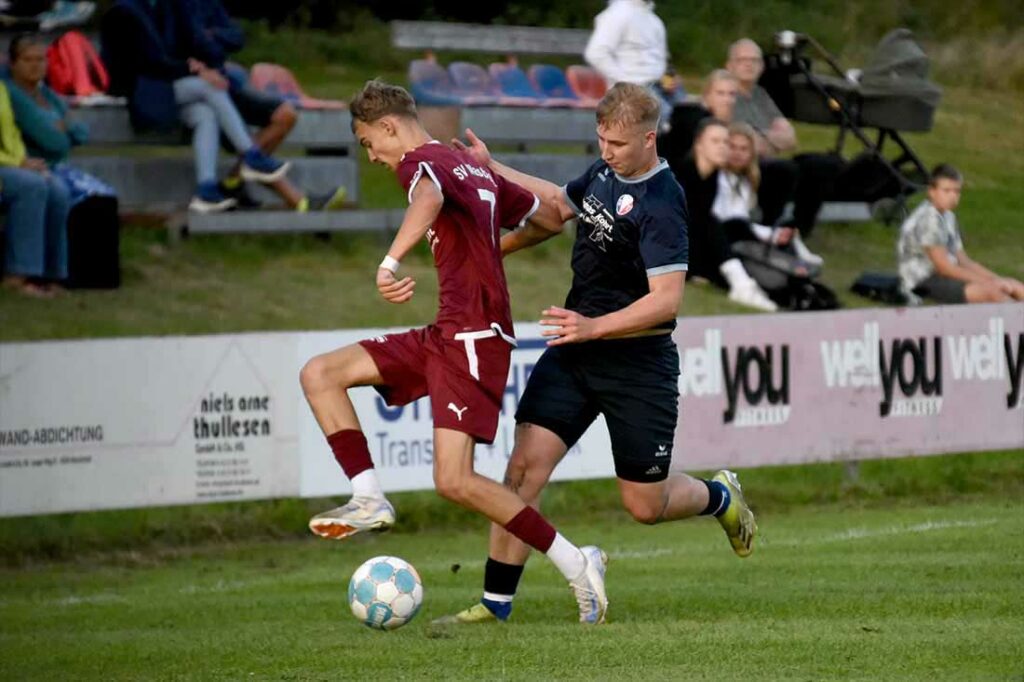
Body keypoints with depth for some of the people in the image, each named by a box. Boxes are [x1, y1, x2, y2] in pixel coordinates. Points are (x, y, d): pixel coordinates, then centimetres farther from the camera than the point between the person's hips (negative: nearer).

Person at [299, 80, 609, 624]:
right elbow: (549, 220, 26)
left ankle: (575, 564, -7)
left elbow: (430, 199, -33)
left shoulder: (421, 161, -8)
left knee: (455, 482, -16)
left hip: (473, 337, -10)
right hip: (444, 335, 10)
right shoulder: (474, 170, 19)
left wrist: (391, 261, -49)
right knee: (319, 374, 5)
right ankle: (369, 500, -1)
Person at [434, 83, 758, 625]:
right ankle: (495, 602, -7)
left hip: (638, 362, -7)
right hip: (575, 349, 7)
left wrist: (595, 327, -36)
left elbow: (666, 300, -27)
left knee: (645, 505, 4)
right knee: (526, 464, -10)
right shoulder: (604, 173, 5)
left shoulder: (660, 206, -20)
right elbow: (559, 203, 27)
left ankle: (720, 498, 38)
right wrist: (491, 170, 23)